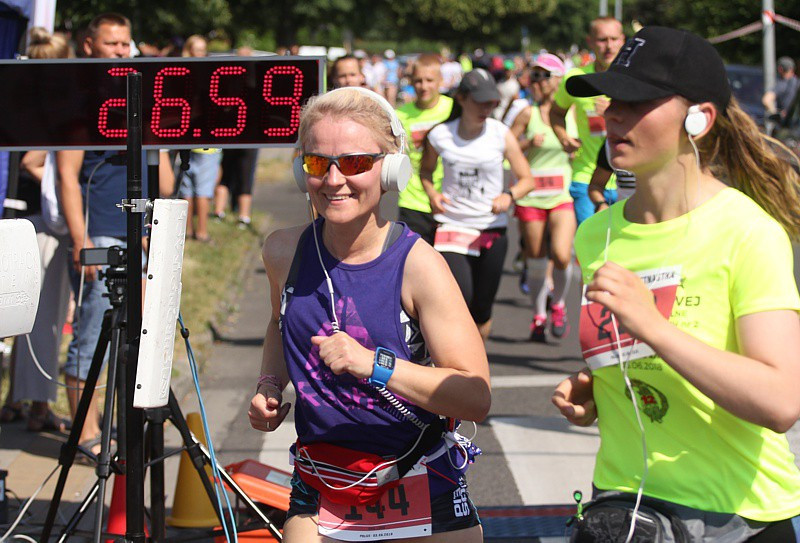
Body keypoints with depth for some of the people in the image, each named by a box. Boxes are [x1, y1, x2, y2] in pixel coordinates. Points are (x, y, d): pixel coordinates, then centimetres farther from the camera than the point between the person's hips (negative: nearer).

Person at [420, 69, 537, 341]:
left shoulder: (501, 135, -4)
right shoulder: (440, 135, -4)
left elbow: (527, 179, 0)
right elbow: (425, 169, 15)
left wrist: (508, 196, -21)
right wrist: (431, 192, -6)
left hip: (492, 229, 1)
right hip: (451, 225, -1)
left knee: (482, 309, 4)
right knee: (460, 295, -22)